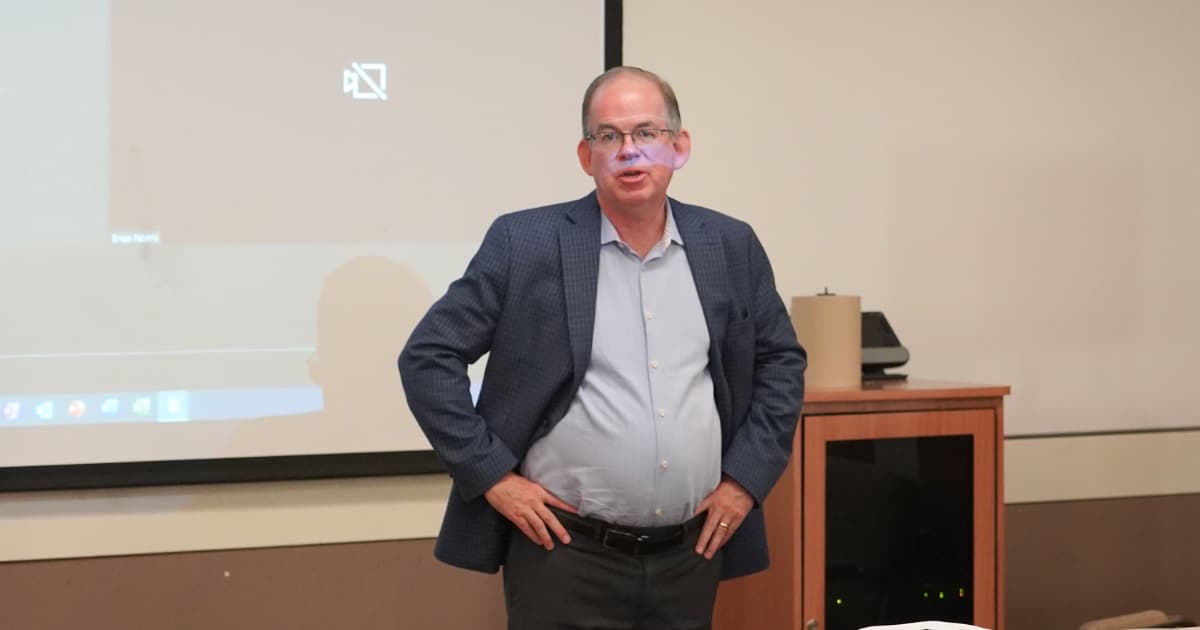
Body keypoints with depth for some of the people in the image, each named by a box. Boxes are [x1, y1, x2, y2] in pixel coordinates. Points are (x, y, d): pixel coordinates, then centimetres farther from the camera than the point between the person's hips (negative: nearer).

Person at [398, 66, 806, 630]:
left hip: (691, 556, 3)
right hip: (565, 554, -3)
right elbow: (429, 356, -4)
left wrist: (746, 478, 6)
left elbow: (781, 362, 16)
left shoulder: (730, 246, 6)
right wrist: (493, 475, -8)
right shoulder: (525, 243, -5)